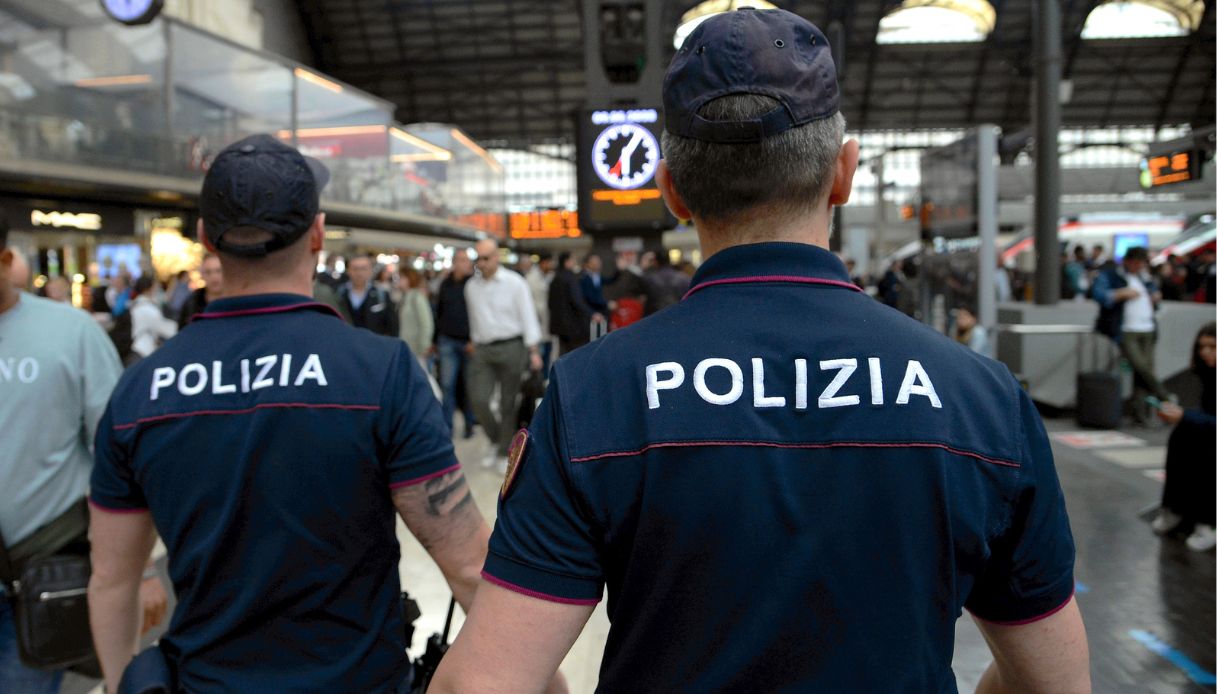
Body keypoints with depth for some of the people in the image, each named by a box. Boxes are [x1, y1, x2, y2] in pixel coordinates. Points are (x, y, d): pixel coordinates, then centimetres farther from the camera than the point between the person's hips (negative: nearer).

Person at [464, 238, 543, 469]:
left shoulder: (514, 283, -4)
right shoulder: (471, 286, 9)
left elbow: (528, 317, -4)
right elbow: (474, 319, 15)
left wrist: (534, 351, -9)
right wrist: (474, 346, 15)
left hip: (511, 348, -3)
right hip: (482, 350, 3)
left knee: (508, 404, 3)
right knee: (478, 399, -9)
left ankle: (505, 452, 16)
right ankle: (496, 440, 17)